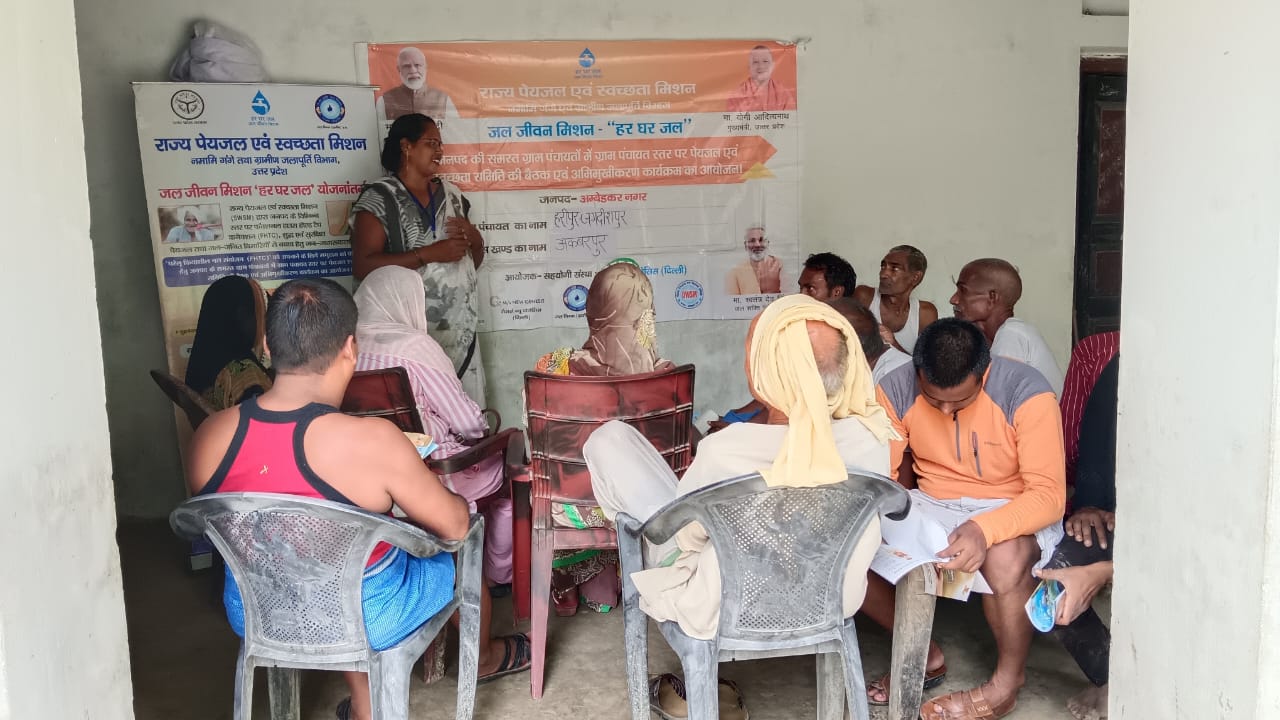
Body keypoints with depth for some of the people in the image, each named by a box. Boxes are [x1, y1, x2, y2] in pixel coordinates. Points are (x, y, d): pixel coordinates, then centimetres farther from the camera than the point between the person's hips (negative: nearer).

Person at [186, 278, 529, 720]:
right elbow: (454, 526, -16)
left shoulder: (209, 436, -14)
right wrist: (406, 490, 6)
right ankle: (484, 660, 54)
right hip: (364, 619, -4)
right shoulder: (371, 442, -30)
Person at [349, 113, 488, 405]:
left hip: (461, 331, 5)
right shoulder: (378, 198, -4)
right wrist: (427, 254, -18)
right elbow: (363, 267, -14)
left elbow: (474, 261, 22)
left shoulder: (450, 193, 15)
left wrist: (474, 238, -1)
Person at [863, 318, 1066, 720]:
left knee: (1005, 557, -38)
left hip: (1013, 513, -4)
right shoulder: (896, 390, -12)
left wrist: (985, 530, -42)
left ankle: (1007, 684, -8)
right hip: (931, 506, 4)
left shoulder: (1026, 393, -22)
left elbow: (1049, 495, -25)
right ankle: (922, 654, 7)